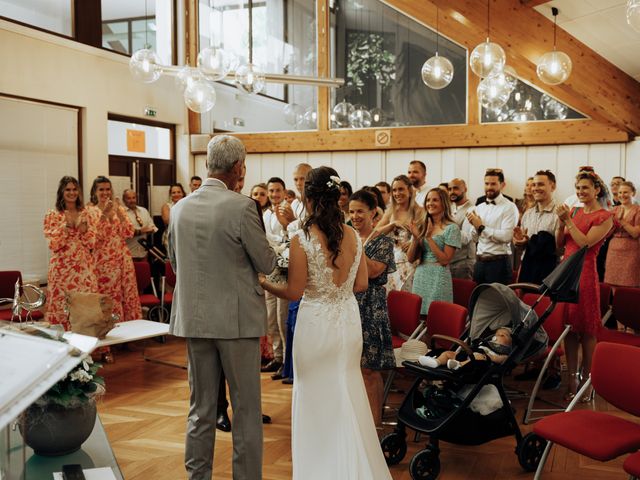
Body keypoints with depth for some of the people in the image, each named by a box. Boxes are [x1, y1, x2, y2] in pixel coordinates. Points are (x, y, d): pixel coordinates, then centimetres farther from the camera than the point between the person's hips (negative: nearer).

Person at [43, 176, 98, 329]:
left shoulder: (86, 214, 9)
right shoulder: (52, 215, 0)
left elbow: (91, 244, 4)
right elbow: (53, 245, -7)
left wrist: (84, 227, -12)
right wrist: (65, 226, -17)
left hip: (84, 268, 3)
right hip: (62, 269, -3)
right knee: (62, 306, -2)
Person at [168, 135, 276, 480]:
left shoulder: (180, 208, 2)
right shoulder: (241, 207, -15)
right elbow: (266, 263, -8)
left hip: (193, 318, 5)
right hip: (237, 319, -5)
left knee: (201, 408, 16)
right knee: (246, 409, 7)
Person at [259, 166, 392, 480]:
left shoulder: (302, 240, -17)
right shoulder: (353, 236, -3)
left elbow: (294, 292, -13)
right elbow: (361, 284, 3)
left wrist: (263, 283, 3)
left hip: (316, 322, -4)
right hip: (348, 321, 5)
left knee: (318, 397, 11)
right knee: (348, 394, 19)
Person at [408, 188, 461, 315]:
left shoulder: (452, 228, -6)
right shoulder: (423, 226, 9)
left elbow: (445, 260, -12)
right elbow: (411, 258, 6)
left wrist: (429, 237, -16)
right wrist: (415, 237, -9)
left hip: (439, 279, -5)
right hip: (420, 277, 5)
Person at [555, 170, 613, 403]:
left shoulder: (604, 217, -4)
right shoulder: (574, 211, 14)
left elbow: (585, 243, -14)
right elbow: (560, 243, 12)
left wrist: (568, 220, -12)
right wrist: (561, 222, -2)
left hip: (585, 273, -6)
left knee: (587, 330, 0)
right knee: (568, 326, 6)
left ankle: (586, 379, 9)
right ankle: (572, 377, 13)